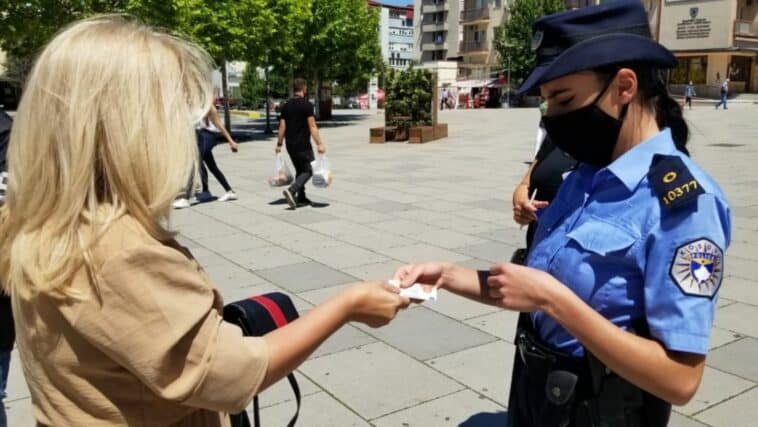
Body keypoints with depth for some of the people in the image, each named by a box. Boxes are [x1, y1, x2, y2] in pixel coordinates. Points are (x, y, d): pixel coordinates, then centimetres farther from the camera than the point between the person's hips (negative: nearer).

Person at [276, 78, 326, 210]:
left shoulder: (286, 106, 7)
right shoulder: (307, 105, -11)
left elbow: (282, 126, 7)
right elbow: (312, 126, -16)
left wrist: (279, 144, 13)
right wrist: (319, 144, -16)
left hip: (290, 145, 7)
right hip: (303, 145, -7)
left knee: (300, 170, 17)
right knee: (308, 171, 0)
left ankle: (301, 198, 18)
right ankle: (291, 190, -21)